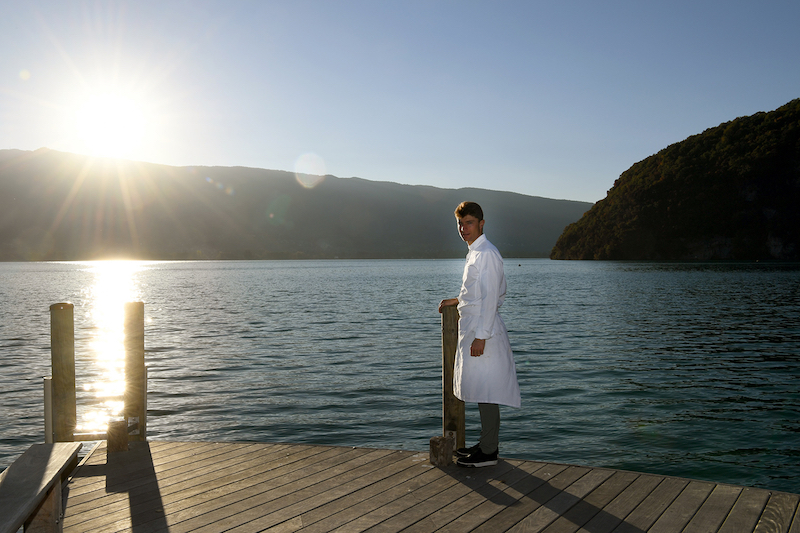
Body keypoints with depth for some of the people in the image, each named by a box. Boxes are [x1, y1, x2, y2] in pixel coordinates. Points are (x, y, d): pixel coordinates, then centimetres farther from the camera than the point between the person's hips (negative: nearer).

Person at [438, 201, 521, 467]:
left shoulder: (486, 253, -14)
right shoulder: (476, 252, 16)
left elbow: (490, 297, -20)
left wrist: (481, 336, -22)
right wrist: (457, 300, 21)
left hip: (482, 328, -10)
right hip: (473, 325, 10)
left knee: (484, 389, -4)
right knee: (481, 388, 15)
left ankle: (488, 452, 4)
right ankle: (488, 443, 25)